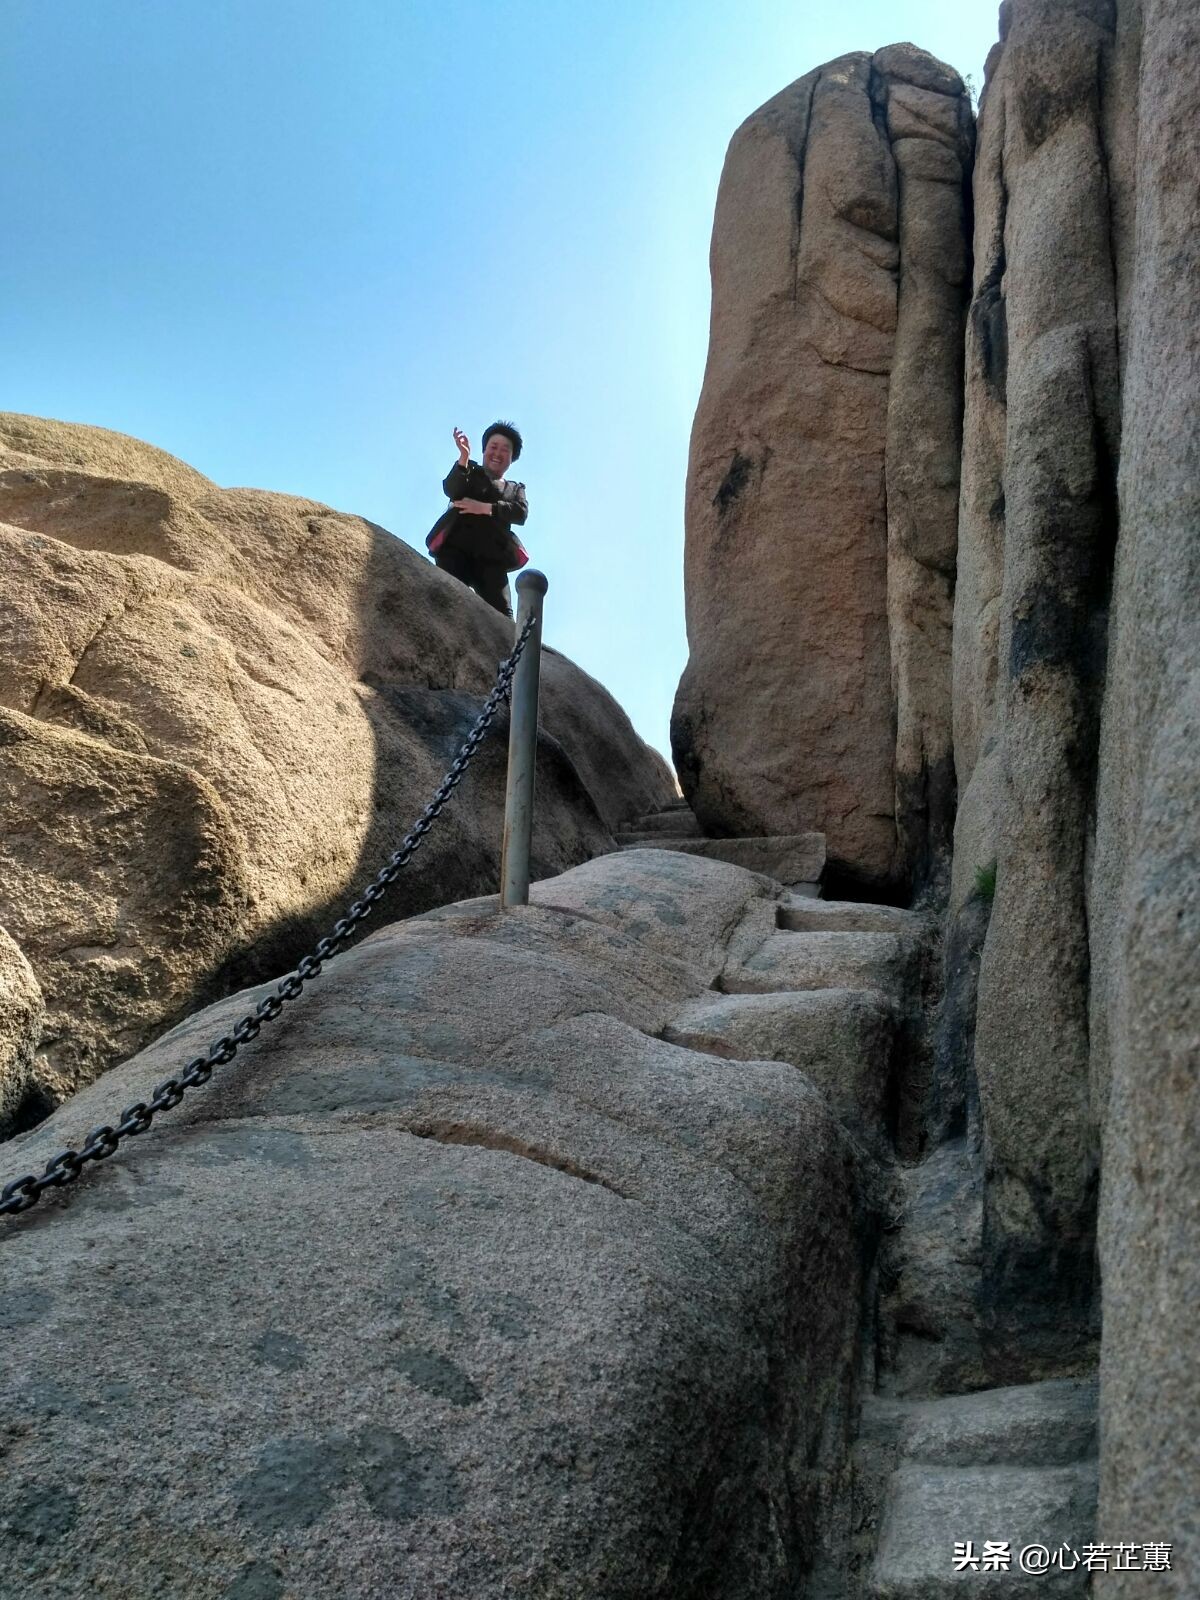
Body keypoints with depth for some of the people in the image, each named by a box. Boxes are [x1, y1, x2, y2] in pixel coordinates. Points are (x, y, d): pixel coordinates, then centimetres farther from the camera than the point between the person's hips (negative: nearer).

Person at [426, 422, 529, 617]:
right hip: (456, 545, -2)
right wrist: (464, 457, -13)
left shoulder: (515, 488, 30)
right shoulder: (470, 471, 25)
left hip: (492, 555, 2)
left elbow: (521, 513, 7)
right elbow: (451, 489, 2)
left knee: (501, 615, -16)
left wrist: (484, 508, -6)